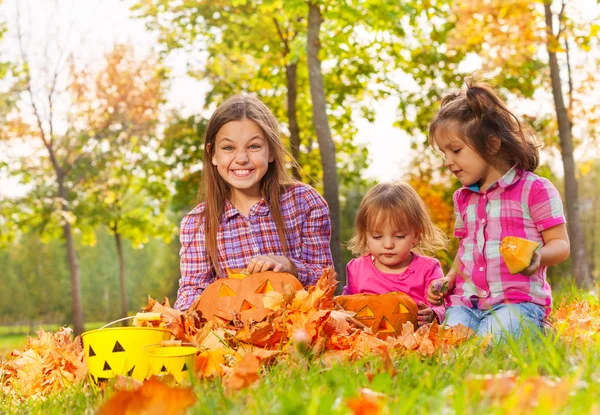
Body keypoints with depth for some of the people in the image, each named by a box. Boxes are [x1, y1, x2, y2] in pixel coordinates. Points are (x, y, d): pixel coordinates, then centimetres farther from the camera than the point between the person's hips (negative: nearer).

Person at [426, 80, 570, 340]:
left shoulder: (534, 189, -1)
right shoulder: (463, 198, 19)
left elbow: (560, 244, -1)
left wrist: (538, 256, -23)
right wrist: (449, 279, 14)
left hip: (517, 301, -5)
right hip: (466, 301, 6)